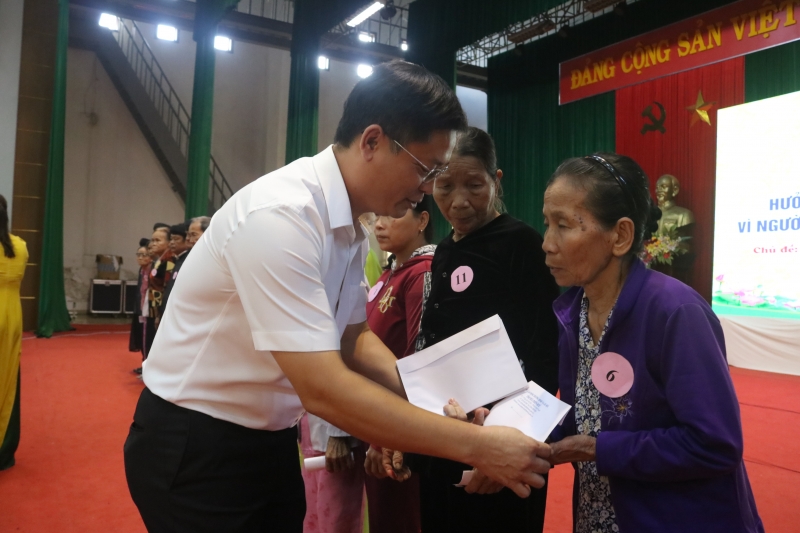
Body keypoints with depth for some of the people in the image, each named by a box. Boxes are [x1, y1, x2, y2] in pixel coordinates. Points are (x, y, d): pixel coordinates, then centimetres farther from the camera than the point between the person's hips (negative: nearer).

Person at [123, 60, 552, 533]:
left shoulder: (350, 223, -2)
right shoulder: (279, 216, -29)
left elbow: (353, 336, 9)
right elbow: (323, 388, -32)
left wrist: (436, 405, -4)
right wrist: (473, 445, -27)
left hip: (270, 439, 7)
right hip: (195, 449, -7)